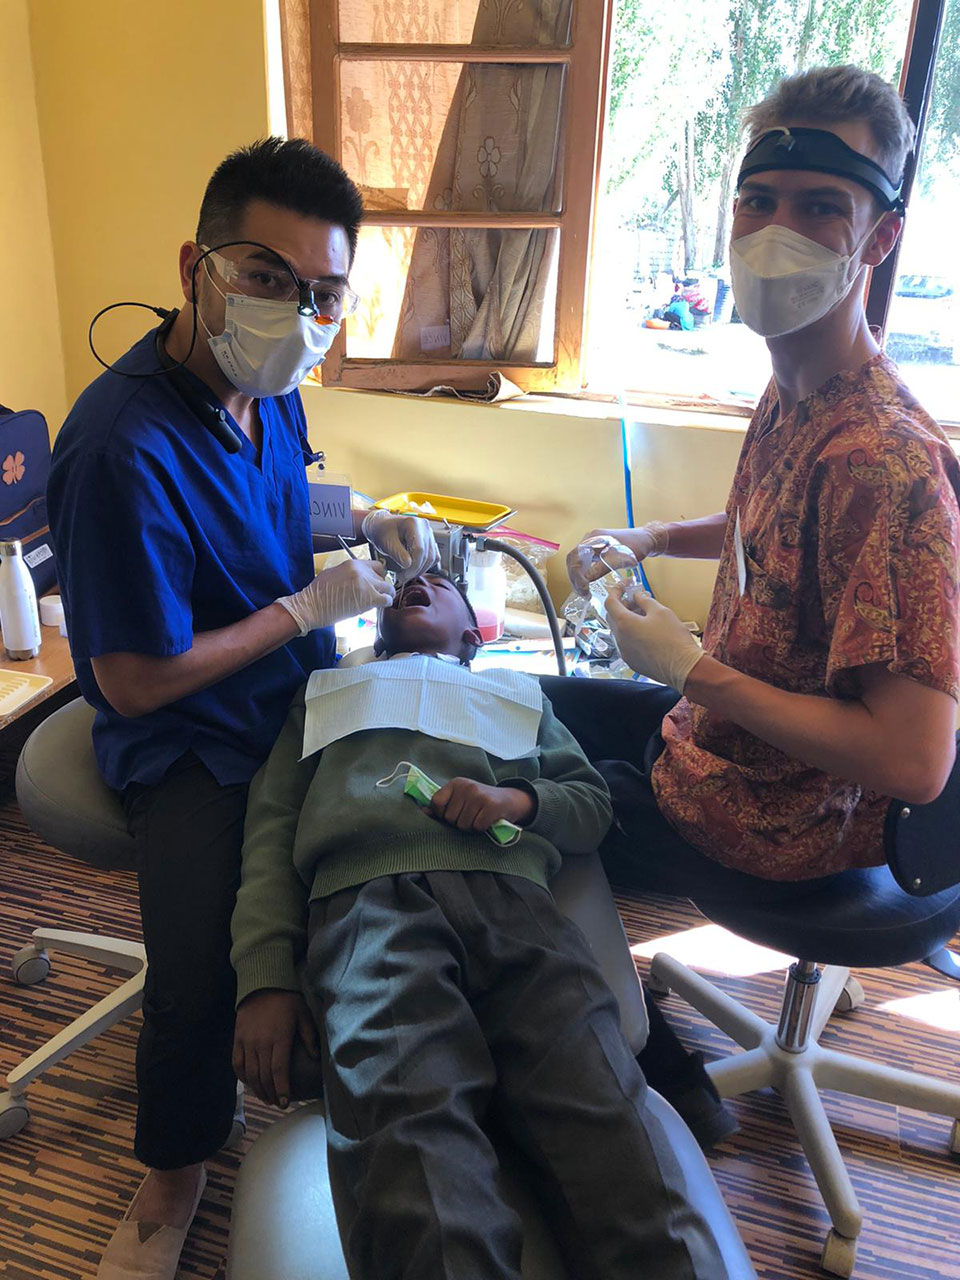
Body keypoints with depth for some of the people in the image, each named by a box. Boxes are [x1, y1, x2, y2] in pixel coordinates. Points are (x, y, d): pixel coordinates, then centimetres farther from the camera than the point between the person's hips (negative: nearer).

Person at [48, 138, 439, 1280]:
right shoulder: (125, 447, -28)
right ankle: (176, 1167, 16)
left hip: (297, 689, 8)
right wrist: (312, 605, -16)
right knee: (200, 981, -20)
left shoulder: (264, 385, -1)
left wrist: (363, 526, 2)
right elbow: (138, 681, -22)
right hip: (190, 741, -7)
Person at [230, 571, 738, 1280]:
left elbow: (593, 806, 27)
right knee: (408, 1136, -31)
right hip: (367, 898, -1)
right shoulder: (324, 692, 35)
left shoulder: (517, 692, 38)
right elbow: (271, 829, 20)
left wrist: (519, 797, 2)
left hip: (510, 898, 1)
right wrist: (264, 976, 2)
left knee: (609, 1126, -25)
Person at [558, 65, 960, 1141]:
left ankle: (655, 1074, 26)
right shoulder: (792, 394, -2)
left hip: (763, 822, -9)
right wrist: (653, 539, 7)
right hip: (713, 725, 9)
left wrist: (690, 667, -26)